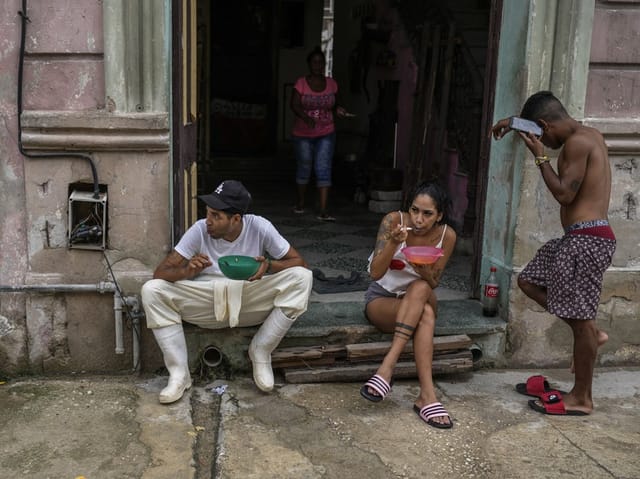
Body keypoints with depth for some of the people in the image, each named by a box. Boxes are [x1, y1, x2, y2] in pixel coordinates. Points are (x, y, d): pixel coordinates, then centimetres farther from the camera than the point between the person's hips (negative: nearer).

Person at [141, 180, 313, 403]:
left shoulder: (260, 227, -14)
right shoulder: (199, 230, -13)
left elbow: (299, 262, -10)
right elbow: (160, 272, -13)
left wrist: (270, 265, -31)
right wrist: (187, 271, -36)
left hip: (250, 303, 0)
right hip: (206, 304, 1)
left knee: (302, 277, -25)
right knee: (151, 290, -22)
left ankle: (260, 352, -11)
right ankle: (179, 373, -15)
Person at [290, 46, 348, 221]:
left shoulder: (331, 84, 4)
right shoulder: (301, 83, -5)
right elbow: (294, 105, -15)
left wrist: (338, 110, -8)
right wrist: (307, 118, -32)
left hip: (326, 134, 1)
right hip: (303, 134, -1)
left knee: (323, 169, -8)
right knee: (304, 168, 12)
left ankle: (323, 210, -10)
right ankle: (300, 204, 32)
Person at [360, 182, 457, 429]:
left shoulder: (447, 236, -11)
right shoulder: (393, 220, -17)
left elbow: (432, 284, -6)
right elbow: (375, 273, -22)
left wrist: (425, 272, -29)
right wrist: (393, 243, -38)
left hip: (421, 298, 2)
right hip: (381, 299, -2)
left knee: (419, 288, -36)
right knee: (425, 314, -33)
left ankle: (387, 366, -40)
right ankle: (427, 394, -38)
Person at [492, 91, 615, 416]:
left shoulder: (577, 142, -15)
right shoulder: (587, 134, 16)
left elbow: (564, 194, -19)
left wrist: (539, 156, -11)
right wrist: (515, 123, 21)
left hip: (586, 240, -10)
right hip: (578, 238, 10)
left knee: (579, 319, -2)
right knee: (529, 281, 17)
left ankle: (581, 399, 10)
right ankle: (591, 333, 19)